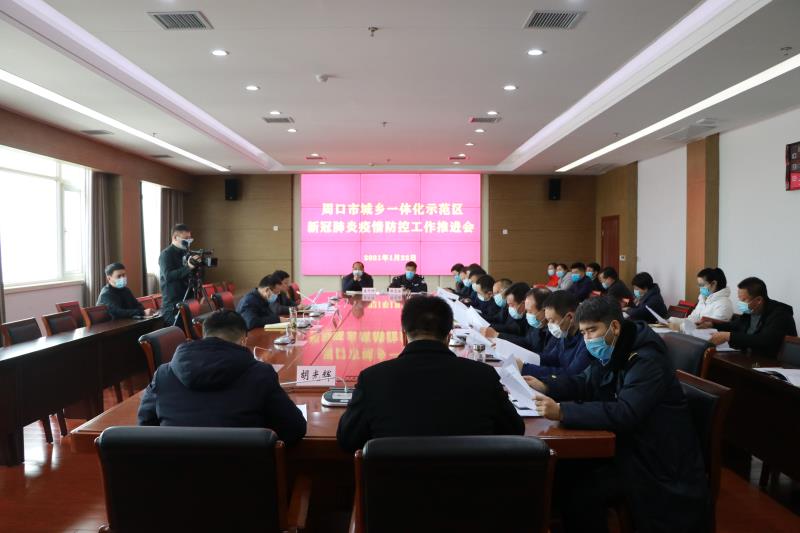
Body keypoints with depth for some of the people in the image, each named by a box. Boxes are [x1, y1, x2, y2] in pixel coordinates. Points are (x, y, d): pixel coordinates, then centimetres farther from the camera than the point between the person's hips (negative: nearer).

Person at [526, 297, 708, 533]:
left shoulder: (647, 362, -24)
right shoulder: (610, 353, 5)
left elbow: (624, 414, -35)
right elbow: (584, 383, 14)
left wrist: (562, 412, -40)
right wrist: (545, 386, -6)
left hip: (660, 460, -8)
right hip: (626, 445, 8)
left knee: (581, 494, -21)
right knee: (565, 474, -9)